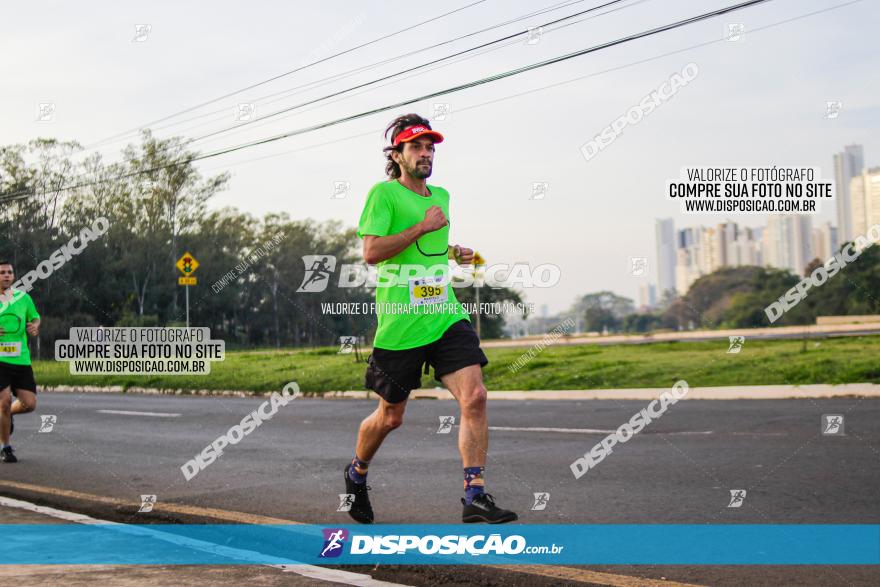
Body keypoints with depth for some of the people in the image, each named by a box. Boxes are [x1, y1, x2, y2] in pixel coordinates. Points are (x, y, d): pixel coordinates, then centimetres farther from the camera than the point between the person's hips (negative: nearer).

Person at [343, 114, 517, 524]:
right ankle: (356, 474, 37)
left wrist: (453, 253, 14)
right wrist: (423, 228, -16)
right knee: (390, 416, 8)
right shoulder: (384, 193, -5)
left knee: (474, 397, -14)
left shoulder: (441, 196, 17)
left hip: (446, 317, 5)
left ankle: (475, 496, -11)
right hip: (399, 325, -5)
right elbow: (371, 251, -16)